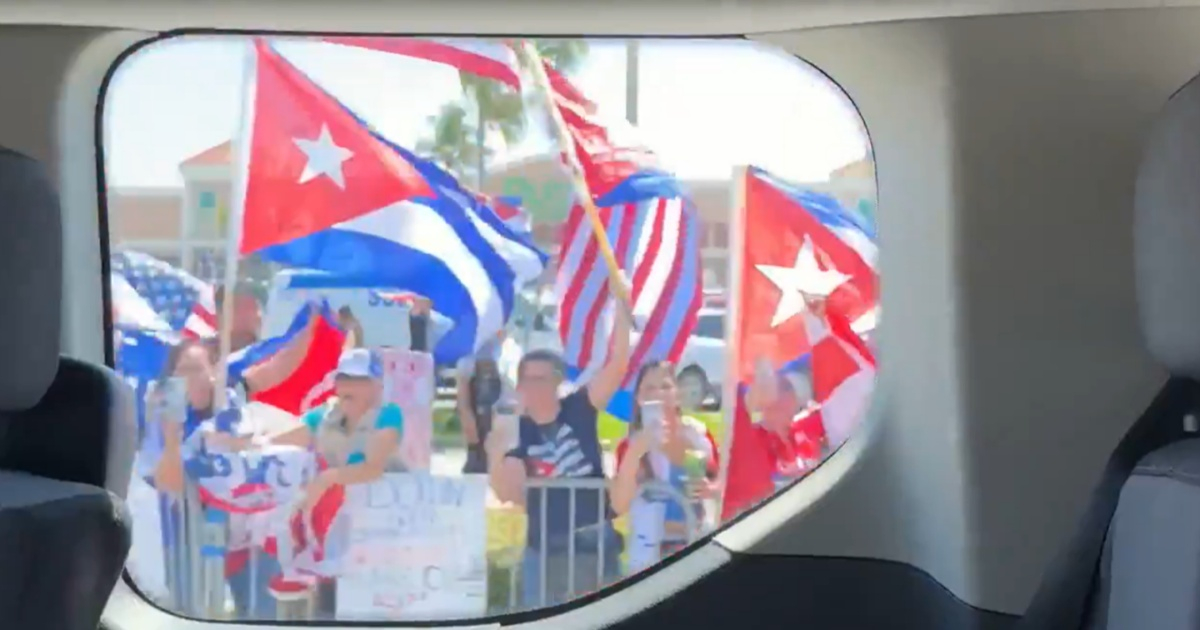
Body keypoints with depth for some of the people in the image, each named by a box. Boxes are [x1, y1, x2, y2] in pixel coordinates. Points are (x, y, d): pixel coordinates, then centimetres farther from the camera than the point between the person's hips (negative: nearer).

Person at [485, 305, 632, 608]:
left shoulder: (579, 409, -4)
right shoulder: (516, 431, -4)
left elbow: (618, 365, -16)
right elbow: (508, 493, -15)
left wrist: (621, 309, -25)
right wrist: (495, 456, -32)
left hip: (595, 542, 0)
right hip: (544, 547, 0)